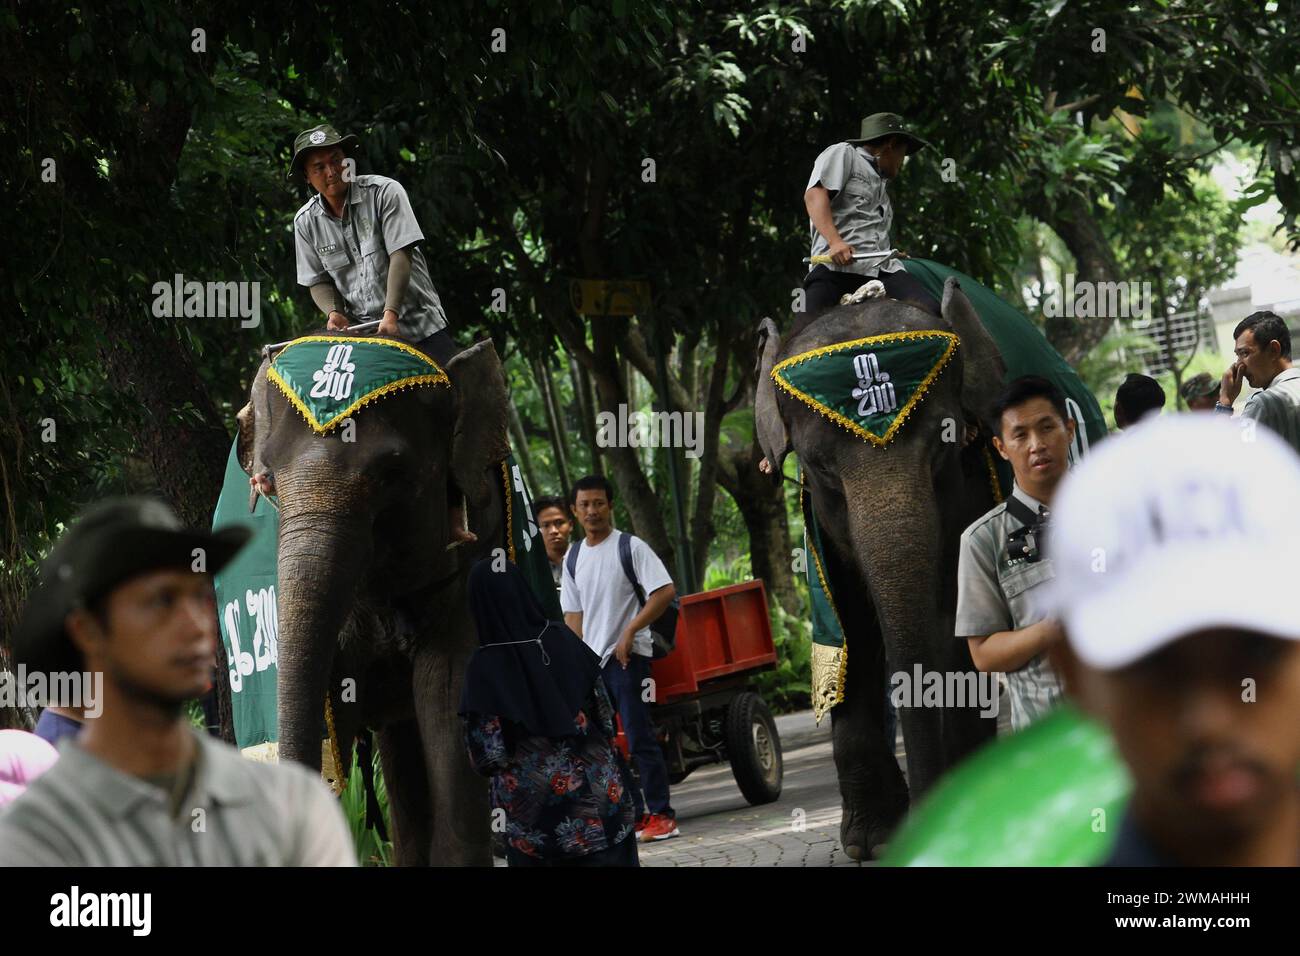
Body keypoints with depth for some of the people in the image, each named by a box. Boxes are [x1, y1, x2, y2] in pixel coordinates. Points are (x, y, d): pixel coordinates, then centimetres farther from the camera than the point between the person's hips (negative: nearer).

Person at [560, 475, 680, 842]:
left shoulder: (630, 547, -6)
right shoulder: (573, 557, 13)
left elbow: (665, 591, -14)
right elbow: (574, 614, 16)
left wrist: (630, 632, -18)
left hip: (628, 656, -7)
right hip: (591, 660, 7)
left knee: (639, 737, -10)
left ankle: (660, 814, -5)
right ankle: (633, 814, 13)